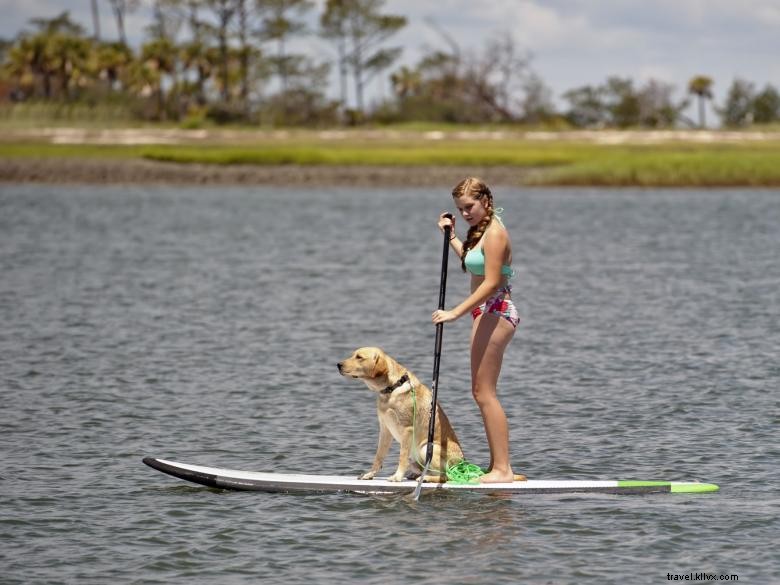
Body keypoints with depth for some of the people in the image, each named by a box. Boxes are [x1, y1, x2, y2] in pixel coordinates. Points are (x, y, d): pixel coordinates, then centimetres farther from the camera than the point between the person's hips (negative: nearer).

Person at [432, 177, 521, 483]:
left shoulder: (494, 233, -15)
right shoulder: (481, 231, 15)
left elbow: (491, 283, -23)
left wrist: (455, 312, -24)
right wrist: (451, 236, 33)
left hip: (495, 311, -11)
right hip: (488, 312, 11)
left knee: (484, 392, -10)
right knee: (482, 392, 13)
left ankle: (502, 469, -10)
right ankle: (498, 466, 17)